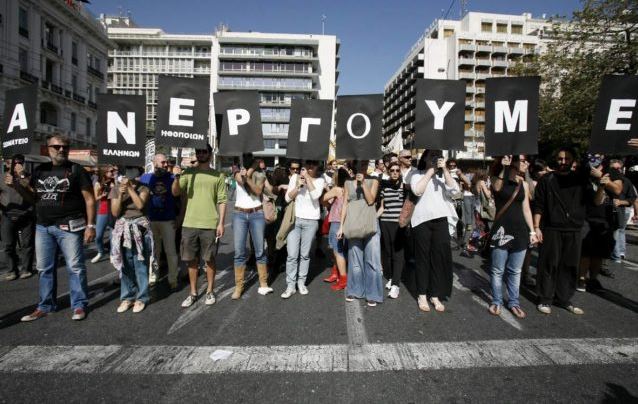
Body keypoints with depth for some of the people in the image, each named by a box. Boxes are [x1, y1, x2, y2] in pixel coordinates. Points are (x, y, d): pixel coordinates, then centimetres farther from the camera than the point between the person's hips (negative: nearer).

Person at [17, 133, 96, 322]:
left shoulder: (76, 170, -4)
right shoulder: (40, 170, 11)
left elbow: (89, 199, -7)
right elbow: (32, 196, 19)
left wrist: (91, 225, -12)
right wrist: (17, 185, -1)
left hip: (69, 227, -5)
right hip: (43, 227, 6)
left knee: (75, 267, 0)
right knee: (45, 269, 14)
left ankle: (79, 305, 10)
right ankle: (45, 306, 27)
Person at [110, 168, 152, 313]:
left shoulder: (143, 189, -1)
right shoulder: (115, 190, 3)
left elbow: (140, 205, -18)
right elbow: (115, 213, -2)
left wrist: (130, 188, -19)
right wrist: (120, 195, -15)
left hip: (140, 229, -2)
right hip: (123, 230, 2)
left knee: (140, 265, 2)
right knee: (125, 266, 8)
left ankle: (141, 297, 12)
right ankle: (127, 297, 20)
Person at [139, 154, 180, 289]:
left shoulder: (172, 178, -2)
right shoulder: (145, 178, 4)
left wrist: (177, 218, -9)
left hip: (168, 220, -2)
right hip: (150, 220, 2)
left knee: (170, 251, 2)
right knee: (153, 250, 13)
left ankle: (173, 279, 11)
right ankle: (152, 276, 24)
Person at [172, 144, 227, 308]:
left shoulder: (218, 176, 3)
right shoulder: (188, 172, 7)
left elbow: (222, 201, 0)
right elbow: (175, 193, -2)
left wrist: (221, 223, -7)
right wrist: (176, 177, -19)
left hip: (210, 225, -2)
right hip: (189, 224, 2)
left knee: (209, 259, 7)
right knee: (192, 260, 10)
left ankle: (210, 291, 21)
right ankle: (193, 293, 23)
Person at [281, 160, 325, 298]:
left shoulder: (319, 180, 3)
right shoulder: (295, 177, 8)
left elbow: (315, 195, -17)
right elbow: (287, 198, 4)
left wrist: (308, 177, -12)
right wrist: (298, 186, -10)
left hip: (311, 221, -1)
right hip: (294, 219, 1)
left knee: (305, 254, 7)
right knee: (292, 255, -2)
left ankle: (301, 282, 20)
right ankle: (290, 286, 5)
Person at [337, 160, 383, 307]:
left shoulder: (373, 180, 4)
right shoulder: (348, 182, 10)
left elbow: (371, 200, -9)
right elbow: (345, 205, 8)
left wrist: (363, 183, -14)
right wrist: (341, 226, 4)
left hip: (370, 224, -2)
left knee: (372, 260, -3)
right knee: (355, 259, 9)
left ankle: (372, 294, 5)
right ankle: (355, 290, 20)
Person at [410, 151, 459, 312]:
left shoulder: (442, 176, 10)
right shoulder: (417, 175, 3)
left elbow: (453, 188, -6)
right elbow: (417, 191, -15)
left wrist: (444, 169, -12)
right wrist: (430, 172, -11)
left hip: (440, 220, 3)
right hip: (422, 220, -2)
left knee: (440, 256, 3)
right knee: (423, 257, 5)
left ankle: (436, 295, 15)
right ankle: (422, 295, 15)